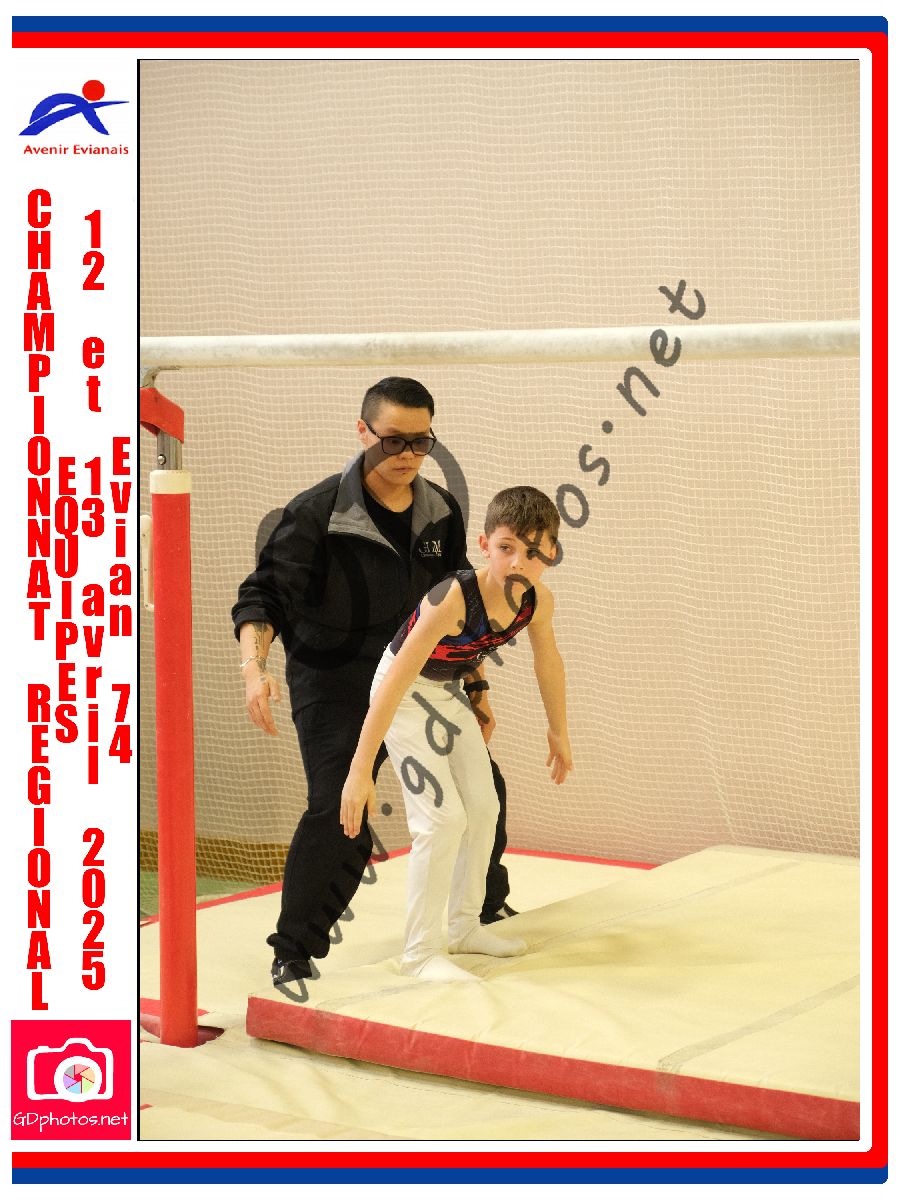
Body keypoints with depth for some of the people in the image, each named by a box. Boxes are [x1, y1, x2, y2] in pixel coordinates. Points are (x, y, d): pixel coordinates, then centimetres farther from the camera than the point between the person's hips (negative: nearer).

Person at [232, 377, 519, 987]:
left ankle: (485, 908, 40)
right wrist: (255, 666, -36)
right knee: (338, 815, -22)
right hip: (337, 690, -6)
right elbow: (265, 594, -19)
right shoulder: (319, 512, -16)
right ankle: (294, 953, -6)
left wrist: (477, 687, 12)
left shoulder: (442, 512, 3)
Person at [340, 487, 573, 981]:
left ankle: (465, 926, 30)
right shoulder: (453, 599, -38)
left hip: (448, 692, 8)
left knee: (483, 808, 12)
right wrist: (359, 771, -41)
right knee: (443, 819, -13)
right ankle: (420, 953, -2)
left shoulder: (538, 601, -17)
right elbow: (394, 684, -39)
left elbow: (548, 663, 5)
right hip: (404, 694, -7)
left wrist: (558, 734, 17)